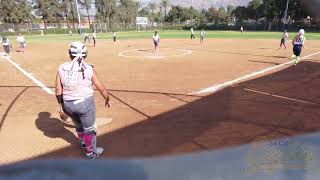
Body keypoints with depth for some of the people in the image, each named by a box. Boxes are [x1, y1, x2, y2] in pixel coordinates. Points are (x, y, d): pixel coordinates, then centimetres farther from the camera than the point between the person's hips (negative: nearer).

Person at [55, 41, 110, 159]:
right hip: (85, 103, -4)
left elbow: (58, 91, -1)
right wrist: (107, 100, 11)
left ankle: (83, 143, 56)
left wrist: (61, 108, 10)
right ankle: (91, 153, 38)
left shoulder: (62, 68, -3)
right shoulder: (89, 69, -10)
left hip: (68, 104, 4)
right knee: (89, 129, 18)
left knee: (79, 125, 30)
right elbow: (102, 88, -6)